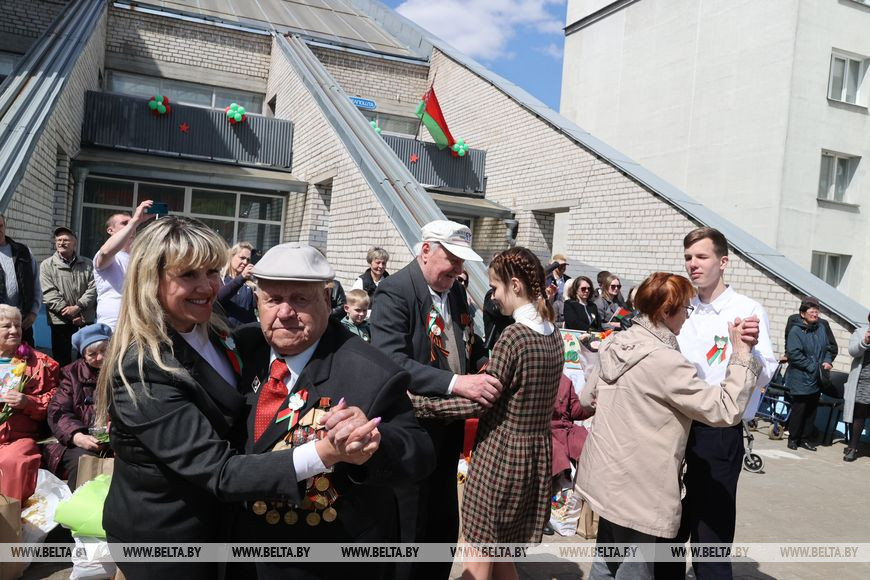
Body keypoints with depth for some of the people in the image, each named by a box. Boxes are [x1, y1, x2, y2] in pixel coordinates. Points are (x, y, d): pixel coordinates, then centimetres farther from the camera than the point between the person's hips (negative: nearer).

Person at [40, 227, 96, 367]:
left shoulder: (87, 264, 8)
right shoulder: (47, 265, 4)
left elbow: (93, 288, -1)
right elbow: (49, 294, -6)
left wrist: (77, 307, -15)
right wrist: (69, 313, -12)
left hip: (86, 320, 1)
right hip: (60, 321, -1)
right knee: (62, 362, 5)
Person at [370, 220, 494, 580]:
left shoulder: (455, 291, 8)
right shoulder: (394, 291, -16)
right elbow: (392, 362, -27)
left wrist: (486, 365, -2)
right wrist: (456, 383, -34)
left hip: (448, 430, 8)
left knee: (444, 528, 20)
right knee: (407, 535, 7)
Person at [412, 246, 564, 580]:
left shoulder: (514, 336, -20)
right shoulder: (553, 334, 4)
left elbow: (480, 402, -19)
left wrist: (421, 404, -14)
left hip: (500, 452, -8)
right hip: (537, 451, 8)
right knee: (501, 552, 22)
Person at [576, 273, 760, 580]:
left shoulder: (617, 345, 4)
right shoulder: (664, 360, -22)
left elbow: (587, 399, 15)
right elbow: (726, 410, -20)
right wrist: (742, 354, -15)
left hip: (606, 476, 8)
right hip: (636, 488, -8)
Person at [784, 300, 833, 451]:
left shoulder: (821, 329, 9)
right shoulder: (796, 331, -12)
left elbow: (827, 349, 18)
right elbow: (794, 354, -18)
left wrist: (827, 361, -1)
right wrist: (812, 367, -17)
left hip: (816, 380, 7)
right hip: (800, 380, -7)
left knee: (811, 410, 13)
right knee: (798, 410, 0)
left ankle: (805, 438, 24)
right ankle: (793, 438, 15)